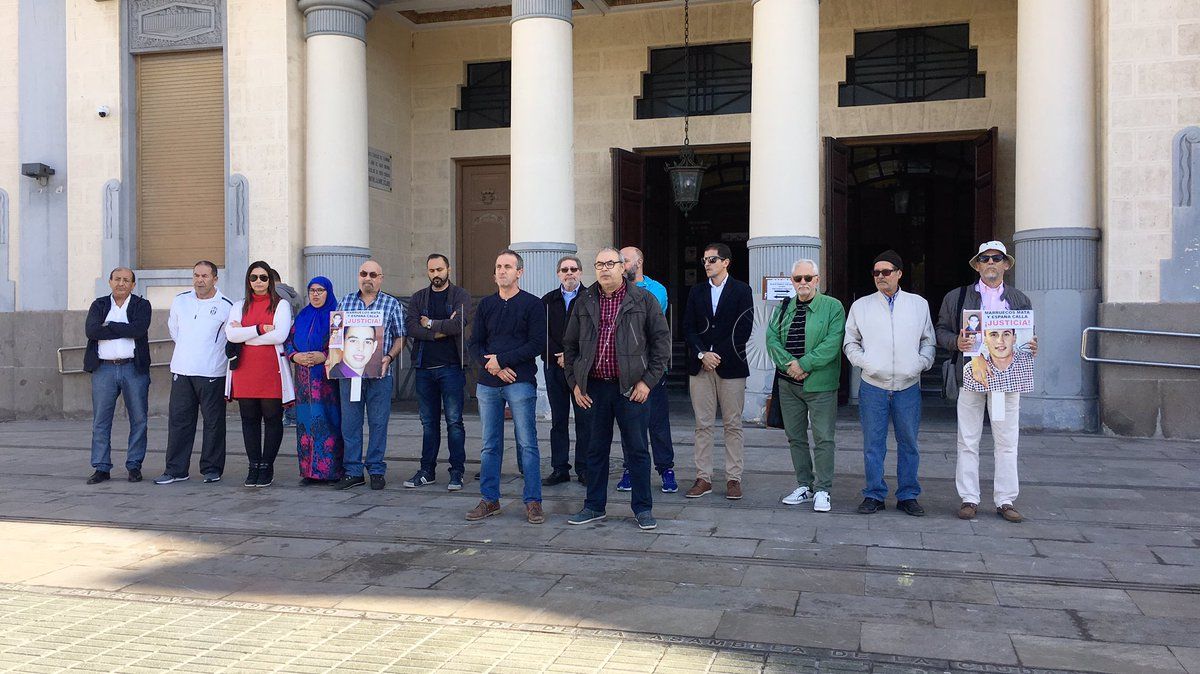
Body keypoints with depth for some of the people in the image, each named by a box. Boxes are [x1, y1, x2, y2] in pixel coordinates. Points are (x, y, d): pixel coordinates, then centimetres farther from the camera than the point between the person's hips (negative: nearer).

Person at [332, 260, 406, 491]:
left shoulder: (392, 304, 6)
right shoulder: (345, 302, 13)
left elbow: (400, 337, 6)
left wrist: (389, 357, -10)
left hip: (379, 374, -2)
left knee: (378, 422, 2)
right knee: (350, 422, 4)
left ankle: (377, 471, 12)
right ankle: (353, 471, 12)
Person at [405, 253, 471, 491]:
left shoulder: (460, 295, 2)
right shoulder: (418, 298, 13)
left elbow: (458, 324, -16)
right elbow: (410, 327, -3)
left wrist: (430, 324, -6)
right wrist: (441, 330, -11)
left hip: (451, 367, -4)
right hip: (424, 367, 4)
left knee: (454, 421, -3)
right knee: (428, 422, 11)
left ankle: (457, 472, 4)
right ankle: (427, 471, 19)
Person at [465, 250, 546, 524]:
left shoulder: (532, 304, 0)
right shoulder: (486, 305, 13)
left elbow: (538, 343, -8)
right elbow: (474, 344, 11)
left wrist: (501, 359, -12)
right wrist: (492, 366, -8)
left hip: (520, 382, -4)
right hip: (488, 383, 4)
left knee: (527, 444, -2)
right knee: (490, 445, 9)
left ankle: (533, 502, 4)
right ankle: (489, 500, 17)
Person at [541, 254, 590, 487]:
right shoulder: (548, 300, 11)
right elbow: (543, 334, 5)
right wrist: (558, 355, -8)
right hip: (554, 366, 3)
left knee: (584, 420, 0)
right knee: (558, 420, 7)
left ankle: (584, 469, 8)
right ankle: (559, 469, 13)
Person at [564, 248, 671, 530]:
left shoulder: (643, 300, -1)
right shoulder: (584, 302, 8)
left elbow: (661, 340, -1)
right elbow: (570, 345, 14)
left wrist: (648, 380, -7)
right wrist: (574, 382, 5)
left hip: (631, 388, -3)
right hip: (594, 387, 3)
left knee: (637, 450, 4)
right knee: (596, 449, 12)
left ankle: (643, 508, 16)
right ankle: (594, 506, 23)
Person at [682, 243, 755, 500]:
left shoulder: (742, 291, 3)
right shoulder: (696, 291, 13)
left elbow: (743, 329, -5)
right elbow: (688, 327, 7)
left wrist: (718, 355, -10)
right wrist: (702, 354, -8)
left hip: (731, 367, -3)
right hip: (700, 366, 3)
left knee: (733, 425, 2)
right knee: (703, 425, 4)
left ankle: (733, 479, 8)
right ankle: (703, 478, 9)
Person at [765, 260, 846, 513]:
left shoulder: (833, 307, -2)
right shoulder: (783, 308, 12)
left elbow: (832, 342, -13)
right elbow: (772, 338, 2)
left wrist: (804, 364, -18)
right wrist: (789, 364, -14)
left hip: (820, 383, -5)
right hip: (788, 383, 5)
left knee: (823, 437, -3)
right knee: (795, 437, 11)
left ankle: (822, 490, 6)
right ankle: (804, 486, 22)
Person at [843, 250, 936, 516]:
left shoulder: (919, 304, 10)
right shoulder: (861, 306, 8)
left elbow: (928, 341, 13)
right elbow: (850, 342, 11)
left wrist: (920, 363, -4)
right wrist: (864, 362, -5)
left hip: (908, 386, 1)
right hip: (873, 386, 0)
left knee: (909, 443, 6)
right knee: (873, 444, 2)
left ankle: (908, 495, 16)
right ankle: (874, 495, 12)